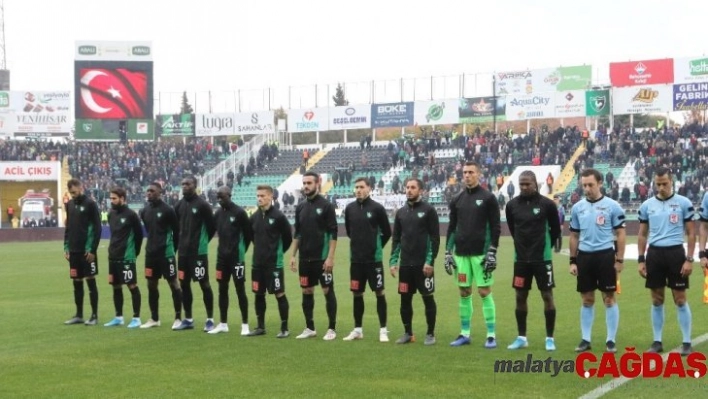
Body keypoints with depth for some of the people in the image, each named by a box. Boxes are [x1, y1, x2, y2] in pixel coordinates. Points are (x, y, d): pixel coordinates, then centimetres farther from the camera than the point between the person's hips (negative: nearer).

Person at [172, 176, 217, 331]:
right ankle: (188, 319, 19)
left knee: (204, 284, -3)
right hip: (183, 251, 7)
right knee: (184, 284, 10)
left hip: (199, 251, -6)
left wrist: (202, 241, 1)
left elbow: (212, 226, -6)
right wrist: (182, 242, 12)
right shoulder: (179, 205, 8)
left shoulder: (202, 205, -10)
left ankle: (210, 320, 3)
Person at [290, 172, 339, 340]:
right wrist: (293, 255, 9)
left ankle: (332, 329, 5)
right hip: (305, 259, 6)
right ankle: (310, 328, 19)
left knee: (328, 291, -1)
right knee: (307, 292, 9)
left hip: (322, 258, -6)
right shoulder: (300, 207, 10)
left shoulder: (326, 206, -6)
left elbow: (333, 233, -9)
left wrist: (330, 257, -15)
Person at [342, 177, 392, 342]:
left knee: (379, 293, 0)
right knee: (357, 294, 9)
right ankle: (357, 329, 19)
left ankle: (383, 330, 5)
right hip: (356, 259, 4)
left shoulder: (377, 208, -7)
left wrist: (377, 246, 5)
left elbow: (387, 232, 0)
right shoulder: (349, 208, 4)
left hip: (374, 259, -4)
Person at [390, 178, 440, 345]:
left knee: (428, 298, 1)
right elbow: (396, 238, 14)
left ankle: (430, 334, 10)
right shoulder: (400, 212, 11)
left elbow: (435, 238, -7)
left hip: (423, 264, -5)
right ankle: (408, 333, 18)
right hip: (405, 264, 5)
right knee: (405, 299, 7)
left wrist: (430, 261, -13)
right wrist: (393, 261, 6)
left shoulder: (428, 210, -3)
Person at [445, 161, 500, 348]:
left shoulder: (488, 198, -2)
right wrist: (448, 252, 8)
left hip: (481, 253, -4)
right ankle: (465, 333, 15)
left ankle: (491, 335, 2)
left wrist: (492, 252, -11)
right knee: (464, 293, 8)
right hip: (461, 254, 4)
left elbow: (495, 227, -4)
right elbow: (452, 227, 14)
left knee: (485, 292, -4)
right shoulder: (456, 200, 10)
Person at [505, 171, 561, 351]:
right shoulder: (512, 205, 0)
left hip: (542, 259, -3)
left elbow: (556, 229, 2)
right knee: (520, 297, 8)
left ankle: (550, 338, 9)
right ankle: (521, 337, 19)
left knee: (547, 296, 0)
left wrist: (544, 246, 8)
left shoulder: (547, 204, -9)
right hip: (521, 259, 3)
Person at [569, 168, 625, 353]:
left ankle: (611, 340, 9)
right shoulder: (577, 208, 7)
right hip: (584, 256, 3)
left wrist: (620, 259, -7)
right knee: (587, 299, 9)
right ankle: (586, 339, 16)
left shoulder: (612, 206, -4)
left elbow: (620, 234, -2)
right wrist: (573, 261, 9)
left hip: (605, 255, -3)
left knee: (609, 298, 2)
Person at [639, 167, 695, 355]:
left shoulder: (683, 203, -3)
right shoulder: (647, 205, 6)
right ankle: (657, 341, 16)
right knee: (657, 300, 8)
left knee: (680, 299, 1)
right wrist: (641, 260, 5)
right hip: (654, 254, 3)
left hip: (675, 253, -3)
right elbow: (642, 235, 12)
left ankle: (686, 342, 8)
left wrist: (689, 260, -8)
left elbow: (691, 233, -1)